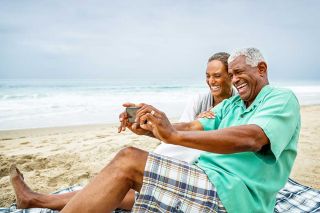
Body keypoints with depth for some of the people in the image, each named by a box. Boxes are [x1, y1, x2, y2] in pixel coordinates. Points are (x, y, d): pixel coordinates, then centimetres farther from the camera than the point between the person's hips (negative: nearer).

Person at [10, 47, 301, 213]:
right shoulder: (230, 104, 19)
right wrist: (148, 128, -13)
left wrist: (174, 135, -30)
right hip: (207, 182, 7)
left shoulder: (282, 99, -4)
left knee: (128, 161, -20)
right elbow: (194, 127, 6)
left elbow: (251, 139, -25)